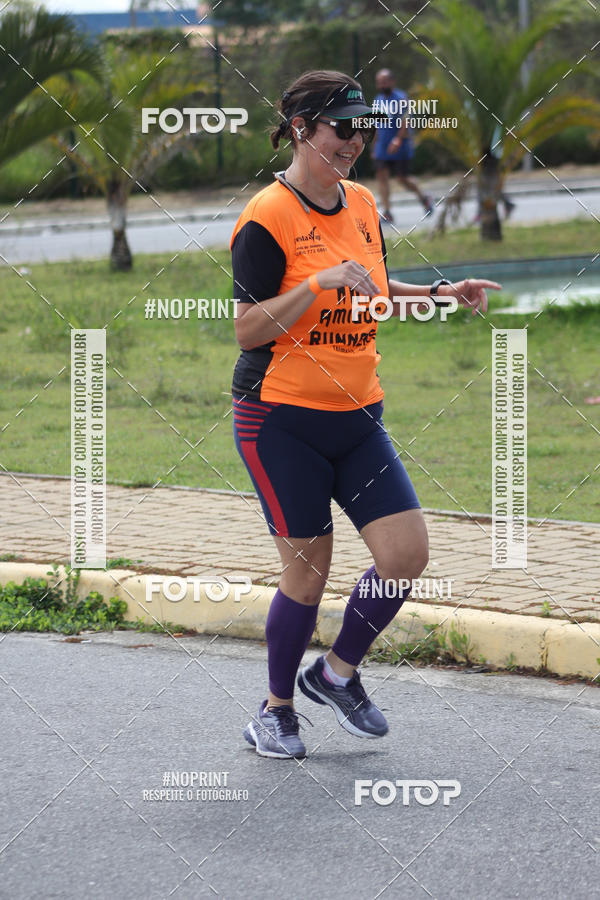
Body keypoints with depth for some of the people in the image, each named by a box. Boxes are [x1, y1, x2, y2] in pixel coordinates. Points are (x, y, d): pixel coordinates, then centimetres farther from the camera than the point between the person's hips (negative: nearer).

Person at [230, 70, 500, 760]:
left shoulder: (362, 206, 10)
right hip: (282, 418, -7)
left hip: (357, 417, 7)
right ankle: (276, 709, 18)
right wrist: (318, 284, -25)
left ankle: (337, 672, 18)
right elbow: (247, 330, -15)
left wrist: (442, 293, 11)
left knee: (407, 554, -4)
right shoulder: (268, 218, -12)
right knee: (308, 573, -3)